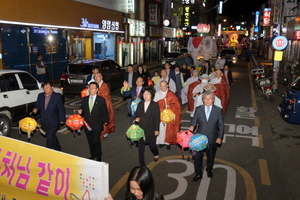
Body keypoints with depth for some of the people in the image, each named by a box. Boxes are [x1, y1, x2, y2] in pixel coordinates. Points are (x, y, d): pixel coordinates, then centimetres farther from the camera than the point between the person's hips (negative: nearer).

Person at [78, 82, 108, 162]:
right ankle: (93, 155, 30)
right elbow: (82, 108, 13)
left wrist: (105, 121, 6)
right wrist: (80, 111, -10)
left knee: (96, 141, -8)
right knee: (90, 141, 12)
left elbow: (105, 111, 3)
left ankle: (98, 156, 11)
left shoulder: (101, 100, -3)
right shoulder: (84, 99, 8)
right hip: (87, 124, 4)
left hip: (97, 125, -4)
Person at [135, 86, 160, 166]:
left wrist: (156, 129, -7)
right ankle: (142, 164, 16)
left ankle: (156, 154, 47)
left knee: (152, 144, 12)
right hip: (141, 129, 3)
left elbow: (157, 118, -5)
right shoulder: (140, 104, 5)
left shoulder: (155, 105, -6)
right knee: (141, 147, 4)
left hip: (151, 129, -3)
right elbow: (137, 114, 15)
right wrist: (137, 118, -9)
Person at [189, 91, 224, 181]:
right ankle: (198, 174, 28)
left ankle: (209, 170, 47)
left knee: (211, 157, 19)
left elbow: (221, 125, -3)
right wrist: (192, 126, -22)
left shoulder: (218, 110, -7)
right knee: (197, 157, 8)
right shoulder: (198, 109, -4)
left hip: (212, 139, 0)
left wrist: (219, 137, -9)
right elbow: (194, 120, 0)